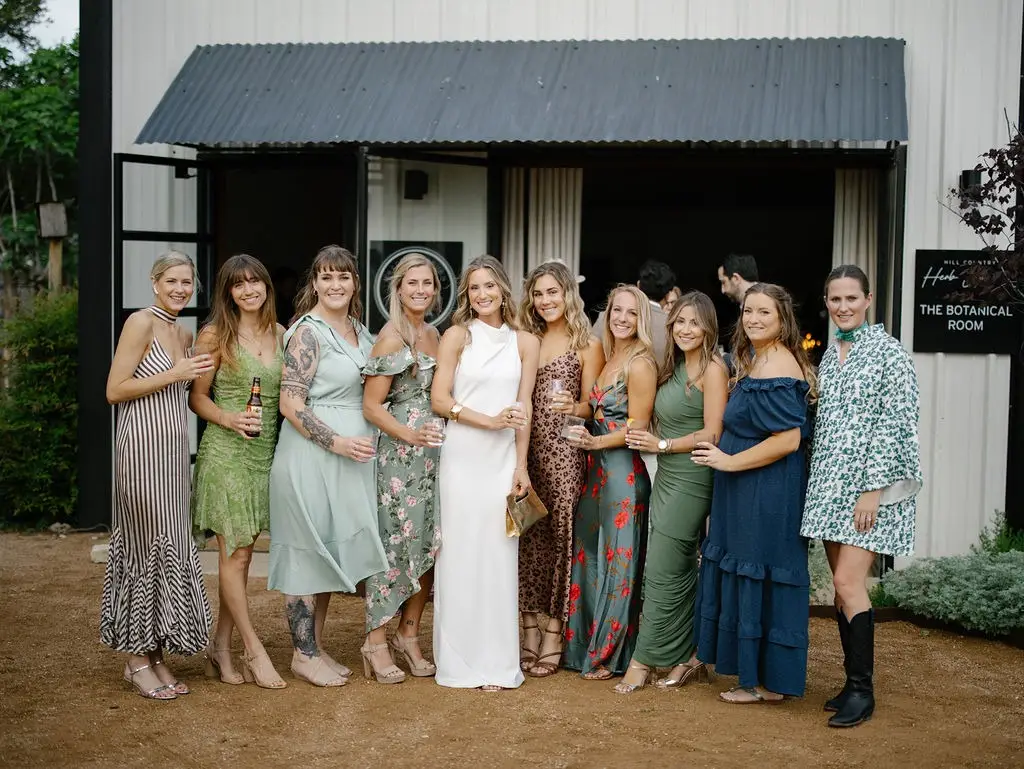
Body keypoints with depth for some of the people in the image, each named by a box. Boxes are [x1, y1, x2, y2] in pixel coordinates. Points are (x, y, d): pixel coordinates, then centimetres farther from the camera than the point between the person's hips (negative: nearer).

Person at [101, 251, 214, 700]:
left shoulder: (185, 334, 17)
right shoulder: (140, 323, -7)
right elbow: (115, 390, -12)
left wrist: (199, 375, 11)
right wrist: (174, 374, -15)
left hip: (174, 451, 8)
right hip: (142, 448, -8)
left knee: (171, 548, 8)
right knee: (148, 548, -4)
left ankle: (156, 655, 15)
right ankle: (137, 660, 6)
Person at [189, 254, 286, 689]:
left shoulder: (281, 334, 9)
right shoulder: (216, 335, -3)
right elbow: (197, 396, -1)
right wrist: (229, 419, -17)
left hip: (265, 453, 5)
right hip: (226, 453, -5)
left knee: (242, 555, 8)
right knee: (235, 553, -3)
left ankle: (220, 649, 17)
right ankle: (254, 650, 6)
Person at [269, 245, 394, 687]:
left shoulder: (359, 330, 13)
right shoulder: (307, 332, -11)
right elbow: (291, 404, -16)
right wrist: (337, 442, -22)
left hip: (352, 455, 8)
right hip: (312, 455, -8)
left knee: (329, 551, 13)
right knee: (308, 550, 1)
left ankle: (316, 648, 23)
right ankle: (303, 654, 12)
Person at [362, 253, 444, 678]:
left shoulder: (434, 334, 14)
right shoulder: (392, 336, -8)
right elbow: (371, 406, -11)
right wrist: (411, 435, -23)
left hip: (434, 451, 7)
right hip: (399, 452, -7)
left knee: (428, 545, 8)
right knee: (396, 541, -4)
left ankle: (409, 635, 20)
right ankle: (376, 640, 6)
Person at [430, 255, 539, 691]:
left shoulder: (524, 343, 8)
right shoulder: (458, 336, 1)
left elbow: (523, 409, 7)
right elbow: (439, 400, -5)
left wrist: (521, 466, 0)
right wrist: (490, 420, -14)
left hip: (504, 459, 2)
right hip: (463, 458, -2)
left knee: (500, 556, 4)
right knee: (461, 554, 1)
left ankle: (497, 662, 13)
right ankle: (460, 662, 10)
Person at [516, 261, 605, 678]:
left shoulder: (588, 345, 3)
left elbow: (592, 406, 2)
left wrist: (574, 407, -20)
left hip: (564, 451, -4)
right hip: (526, 449, 4)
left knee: (560, 533, -3)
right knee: (527, 535, 2)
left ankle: (554, 634, 6)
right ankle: (529, 629, 12)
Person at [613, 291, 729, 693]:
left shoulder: (712, 369, -10)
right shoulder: (673, 367, 15)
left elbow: (712, 433, -14)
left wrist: (662, 445, -10)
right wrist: (648, 440, 5)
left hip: (691, 480, -8)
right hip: (667, 477, 8)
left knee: (662, 572, -5)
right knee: (680, 572, 10)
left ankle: (643, 660, 3)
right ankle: (689, 658, 18)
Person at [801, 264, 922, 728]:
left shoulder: (887, 351, -8)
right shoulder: (829, 356, 13)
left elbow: (897, 424, -13)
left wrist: (873, 489, -18)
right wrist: (819, 482, 13)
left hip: (871, 484, -7)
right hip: (832, 484, 7)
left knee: (848, 582, -11)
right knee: (843, 585, 8)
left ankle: (862, 691, -1)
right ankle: (853, 682, 17)